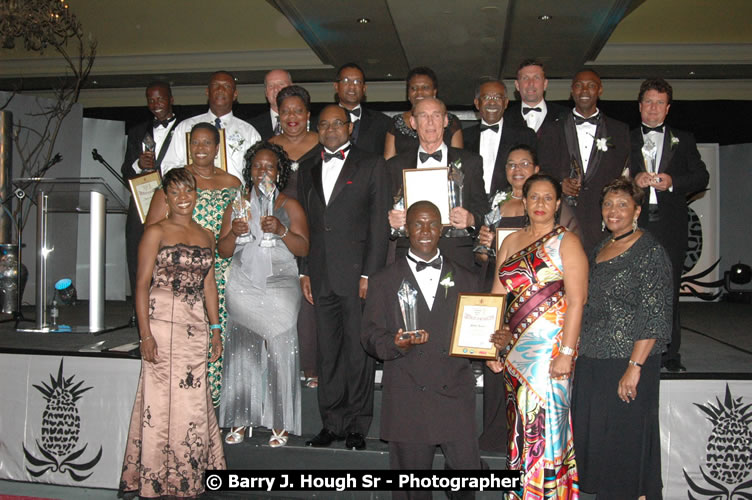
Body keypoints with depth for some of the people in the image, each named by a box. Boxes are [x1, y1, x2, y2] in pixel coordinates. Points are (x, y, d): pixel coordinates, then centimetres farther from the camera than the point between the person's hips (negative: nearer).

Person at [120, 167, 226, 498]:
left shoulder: (205, 236, 15)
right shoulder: (156, 232, 0)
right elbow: (142, 284, -5)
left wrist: (215, 329, 14)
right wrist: (145, 334, -12)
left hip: (196, 328, 5)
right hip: (163, 323, -5)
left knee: (194, 399, 7)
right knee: (162, 397, -2)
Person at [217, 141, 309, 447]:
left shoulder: (290, 206, 6)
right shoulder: (237, 205, 13)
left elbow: (303, 249, -3)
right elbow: (223, 251, 10)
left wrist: (281, 231, -19)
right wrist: (234, 233, -11)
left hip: (280, 287, -2)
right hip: (243, 287, 2)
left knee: (279, 350, -8)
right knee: (242, 349, -4)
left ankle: (280, 423, 0)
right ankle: (240, 419, 5)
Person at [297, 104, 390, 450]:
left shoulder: (371, 166, 4)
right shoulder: (307, 170, 17)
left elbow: (379, 223, -3)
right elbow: (303, 224, 16)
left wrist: (369, 273, -10)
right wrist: (304, 271, 7)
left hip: (356, 274, -4)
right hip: (321, 276, 4)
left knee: (358, 350, 1)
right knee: (327, 352, 9)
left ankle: (357, 425, 13)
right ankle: (332, 423, 19)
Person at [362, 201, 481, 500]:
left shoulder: (465, 280, 14)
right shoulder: (385, 281, 8)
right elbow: (370, 335, 2)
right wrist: (396, 343, -18)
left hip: (455, 395, 1)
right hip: (407, 400, -1)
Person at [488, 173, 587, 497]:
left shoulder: (566, 242, -2)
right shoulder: (511, 242, 13)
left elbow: (576, 302, -10)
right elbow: (496, 296, 12)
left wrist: (566, 353, -17)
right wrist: (491, 346, 6)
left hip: (550, 345, -5)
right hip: (514, 346, 5)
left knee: (544, 419, -5)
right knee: (518, 421, 9)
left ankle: (549, 491, 10)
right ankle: (521, 492, 22)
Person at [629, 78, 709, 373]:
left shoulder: (683, 140, 16)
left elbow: (701, 177, 8)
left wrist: (673, 182, -8)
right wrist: (634, 180, -11)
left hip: (670, 226, 1)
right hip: (634, 224, 0)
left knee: (669, 289, 1)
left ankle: (671, 355, 8)